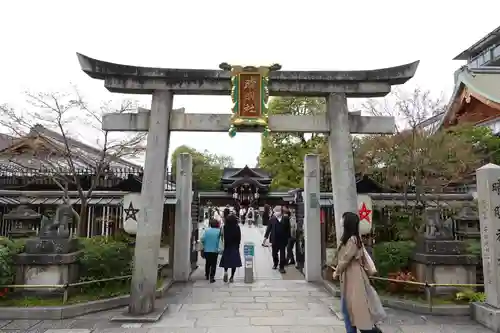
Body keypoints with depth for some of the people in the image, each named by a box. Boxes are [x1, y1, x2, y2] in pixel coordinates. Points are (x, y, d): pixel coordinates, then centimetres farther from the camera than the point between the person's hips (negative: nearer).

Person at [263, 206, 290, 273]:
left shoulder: (286, 219, -4)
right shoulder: (272, 219, -4)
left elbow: (288, 229, 1)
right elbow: (268, 228, -1)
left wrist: (288, 238, 1)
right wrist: (265, 237, -1)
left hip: (283, 239, -1)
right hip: (274, 239, 1)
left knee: (282, 254, 3)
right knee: (274, 253, 15)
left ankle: (282, 267, 14)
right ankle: (275, 264, 39)